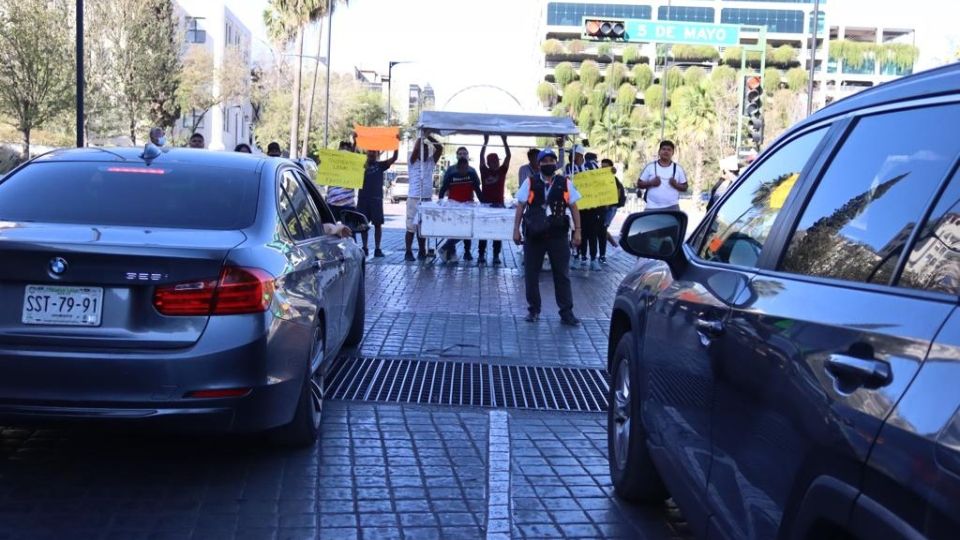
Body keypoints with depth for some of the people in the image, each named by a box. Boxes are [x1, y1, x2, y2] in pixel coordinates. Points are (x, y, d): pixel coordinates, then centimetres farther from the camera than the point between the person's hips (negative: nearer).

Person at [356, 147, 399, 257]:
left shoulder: (380, 165, 9)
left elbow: (394, 158, -2)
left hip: (376, 198, -1)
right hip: (363, 197, 1)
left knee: (377, 224, -2)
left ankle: (377, 248, 1)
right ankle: (364, 247, 9)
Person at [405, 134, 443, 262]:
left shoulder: (431, 162, 11)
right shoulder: (412, 161, 1)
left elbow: (440, 148, 2)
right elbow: (416, 148, -15)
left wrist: (428, 136, -1)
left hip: (427, 199, 4)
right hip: (414, 198, -4)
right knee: (411, 227, -2)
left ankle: (421, 252, 15)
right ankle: (408, 252, 2)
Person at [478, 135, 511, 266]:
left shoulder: (502, 171, 7)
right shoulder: (484, 171, 6)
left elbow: (508, 156, 2)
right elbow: (481, 157, 1)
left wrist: (504, 141, -3)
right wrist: (485, 142, -4)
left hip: (499, 205, 1)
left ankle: (496, 256, 5)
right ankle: (481, 255, 3)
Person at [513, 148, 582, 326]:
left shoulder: (565, 183, 4)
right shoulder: (530, 183, 2)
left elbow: (574, 208, 7)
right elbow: (520, 207, 3)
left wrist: (577, 230, 1)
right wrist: (516, 229, -2)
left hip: (558, 235, 0)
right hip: (534, 235, 0)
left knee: (562, 275, 2)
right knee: (531, 274, 6)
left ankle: (566, 312, 6)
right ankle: (533, 310, 18)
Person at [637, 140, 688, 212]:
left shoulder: (678, 169, 8)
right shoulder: (650, 167, 6)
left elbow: (684, 187, 10)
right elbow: (639, 184, 7)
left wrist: (676, 185, -11)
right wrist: (650, 183, -11)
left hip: (672, 208, 1)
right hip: (652, 208, -1)